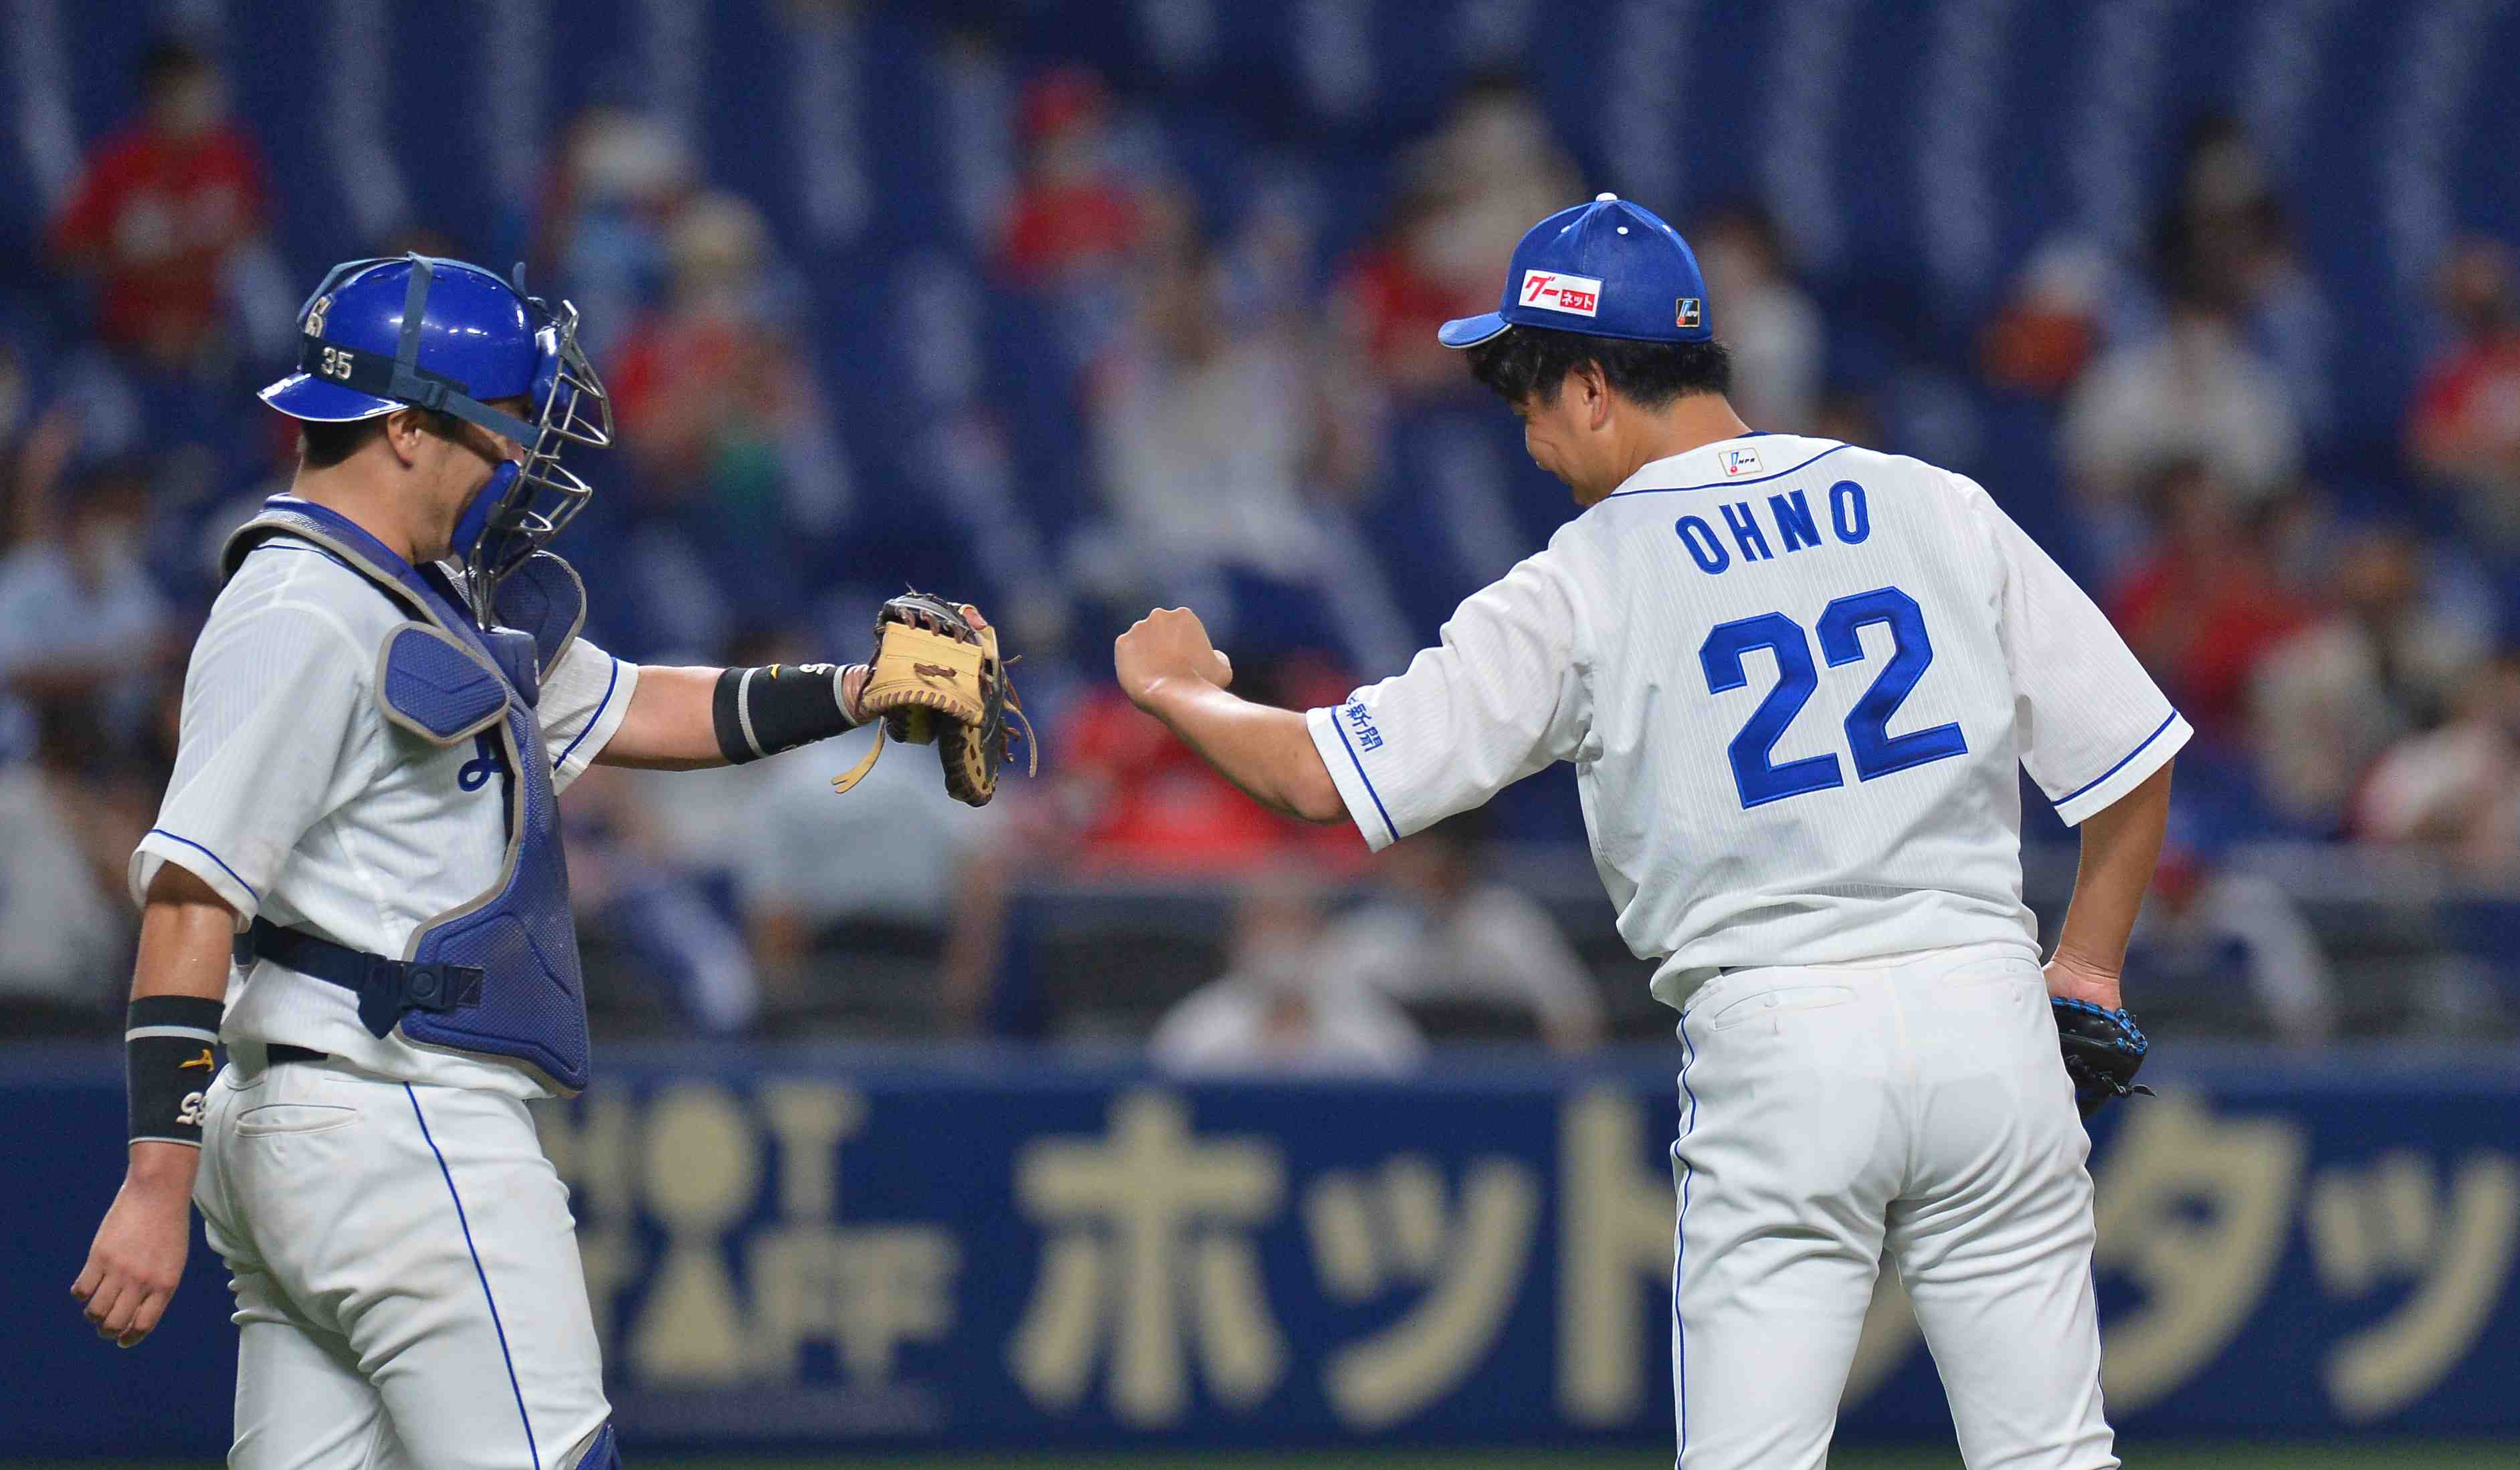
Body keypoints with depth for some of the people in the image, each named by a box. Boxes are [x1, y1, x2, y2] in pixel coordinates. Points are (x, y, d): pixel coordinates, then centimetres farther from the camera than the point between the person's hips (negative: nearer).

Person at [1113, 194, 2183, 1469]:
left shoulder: (1586, 586, -1)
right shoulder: (1933, 508, 9)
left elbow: (1320, 776, -2)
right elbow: (2132, 758, 8)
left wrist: (1175, 690, 17)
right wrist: (2088, 965, 20)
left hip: (1775, 1043, -3)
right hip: (1987, 1009, 3)